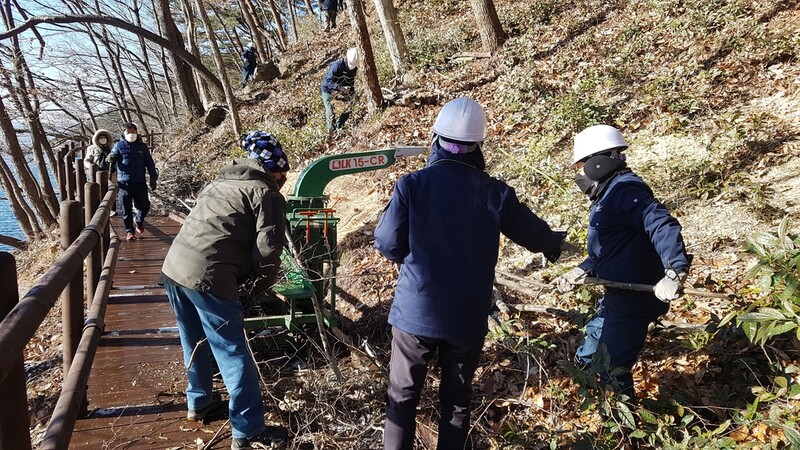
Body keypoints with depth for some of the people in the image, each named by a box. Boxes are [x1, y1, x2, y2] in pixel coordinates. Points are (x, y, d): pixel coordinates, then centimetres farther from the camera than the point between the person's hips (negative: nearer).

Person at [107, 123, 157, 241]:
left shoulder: (142, 146, 7)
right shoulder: (119, 145, 3)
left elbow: (149, 163, 10)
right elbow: (112, 158, 0)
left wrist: (153, 178, 7)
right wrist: (110, 158, -24)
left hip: (140, 182, 1)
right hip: (124, 183, -1)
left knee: (145, 206, 4)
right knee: (126, 209, 4)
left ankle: (138, 220, 34)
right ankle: (129, 230, 19)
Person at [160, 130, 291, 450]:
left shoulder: (218, 183, 22)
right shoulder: (267, 194, -1)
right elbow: (268, 249, -11)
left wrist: (248, 273, 24)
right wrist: (265, 280, 10)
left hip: (173, 266, 9)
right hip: (207, 277, -8)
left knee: (194, 341, 25)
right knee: (233, 353, 1)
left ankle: (199, 402, 43)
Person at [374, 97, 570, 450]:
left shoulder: (411, 185, -12)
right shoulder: (496, 193, -7)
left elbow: (387, 245, -8)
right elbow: (533, 233, 8)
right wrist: (555, 243, 30)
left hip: (415, 310, -1)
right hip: (468, 316, 1)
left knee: (403, 396, 14)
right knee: (457, 397, 19)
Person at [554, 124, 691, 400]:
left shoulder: (625, 190, -18)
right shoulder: (607, 195, 16)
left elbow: (662, 225, -31)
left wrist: (675, 270, -42)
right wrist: (579, 273, 13)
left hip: (634, 297, -11)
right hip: (617, 295, 11)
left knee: (612, 369, -3)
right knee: (587, 357, 23)